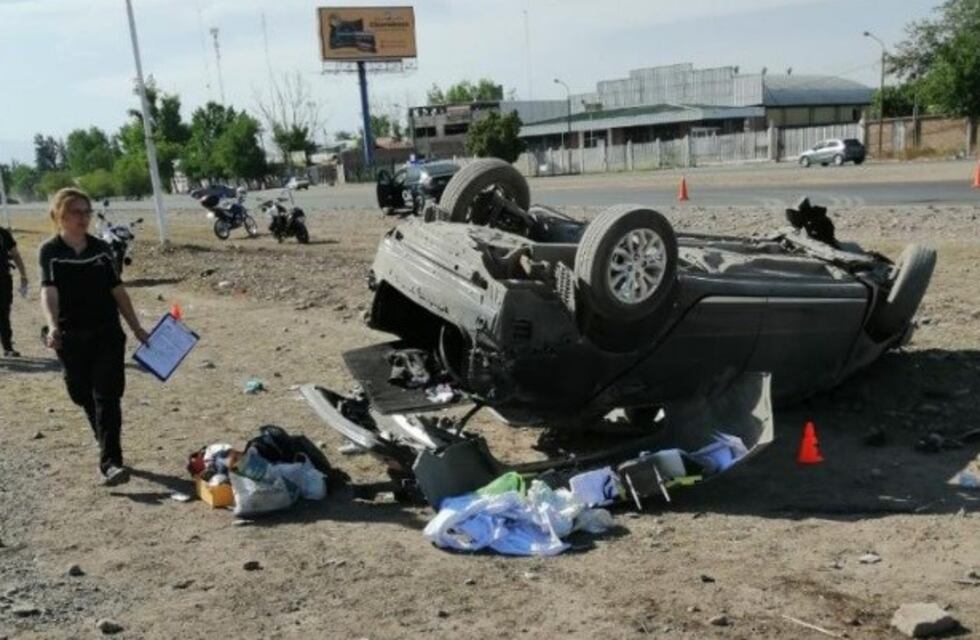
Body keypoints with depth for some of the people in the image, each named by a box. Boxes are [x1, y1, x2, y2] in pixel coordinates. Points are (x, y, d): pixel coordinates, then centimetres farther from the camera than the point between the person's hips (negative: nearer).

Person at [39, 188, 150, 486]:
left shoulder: (100, 248, 4)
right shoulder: (50, 252, -5)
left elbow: (117, 290, 9)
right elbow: (48, 292, -20)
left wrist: (137, 328, 9)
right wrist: (53, 326, -38)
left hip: (108, 333, 1)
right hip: (72, 338, -1)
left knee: (107, 397, -8)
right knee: (86, 398, 11)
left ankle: (109, 462, -13)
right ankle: (110, 452, 30)